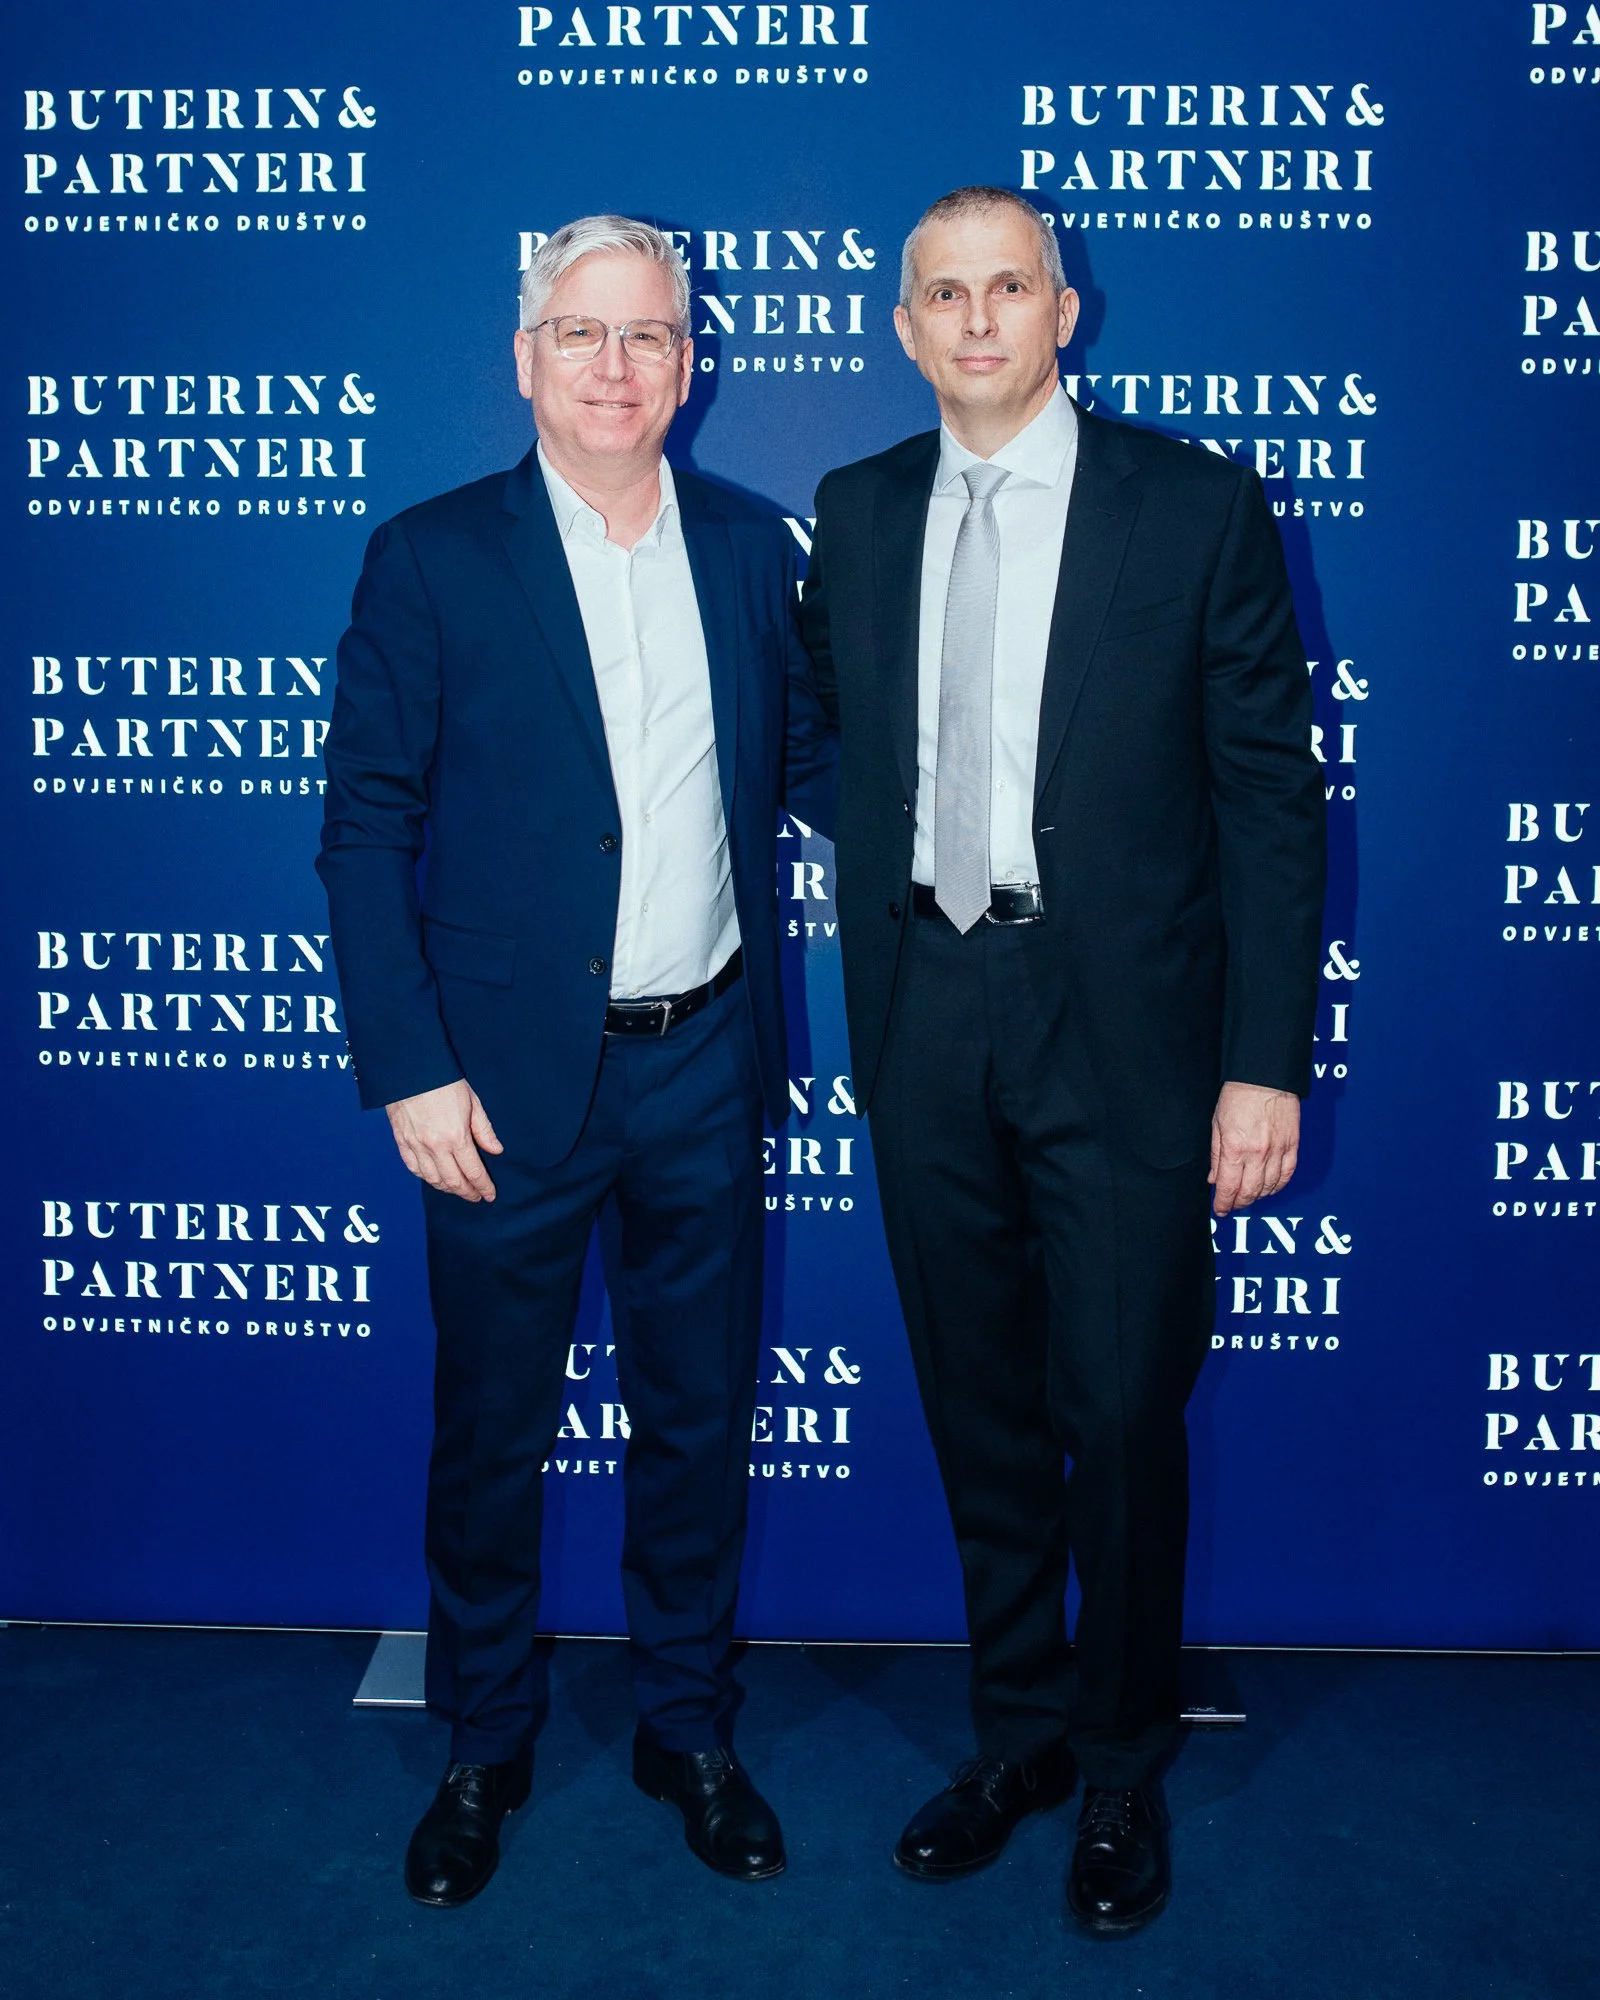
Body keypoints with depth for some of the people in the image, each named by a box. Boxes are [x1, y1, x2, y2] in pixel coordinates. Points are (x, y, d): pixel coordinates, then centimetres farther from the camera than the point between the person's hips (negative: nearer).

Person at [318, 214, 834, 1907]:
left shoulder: (750, 549, 6)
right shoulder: (431, 560, -4)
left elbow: (808, 761, 14)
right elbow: (364, 828, -6)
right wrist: (407, 1070, -11)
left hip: (702, 1070, 3)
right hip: (508, 1078, -3)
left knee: (700, 1420, 15)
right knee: (490, 1431, 12)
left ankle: (688, 1726, 36)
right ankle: (485, 1742, 35)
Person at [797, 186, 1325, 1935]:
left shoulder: (1199, 507, -3)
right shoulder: (855, 514, 8)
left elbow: (1270, 795, -5)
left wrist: (1266, 1061, -9)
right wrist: (873, 997, 7)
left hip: (1123, 1023, -3)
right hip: (927, 1019, 4)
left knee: (1123, 1414, 5)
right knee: (980, 1408, 14)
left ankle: (1122, 1771, 28)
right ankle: (1017, 1731, 34)